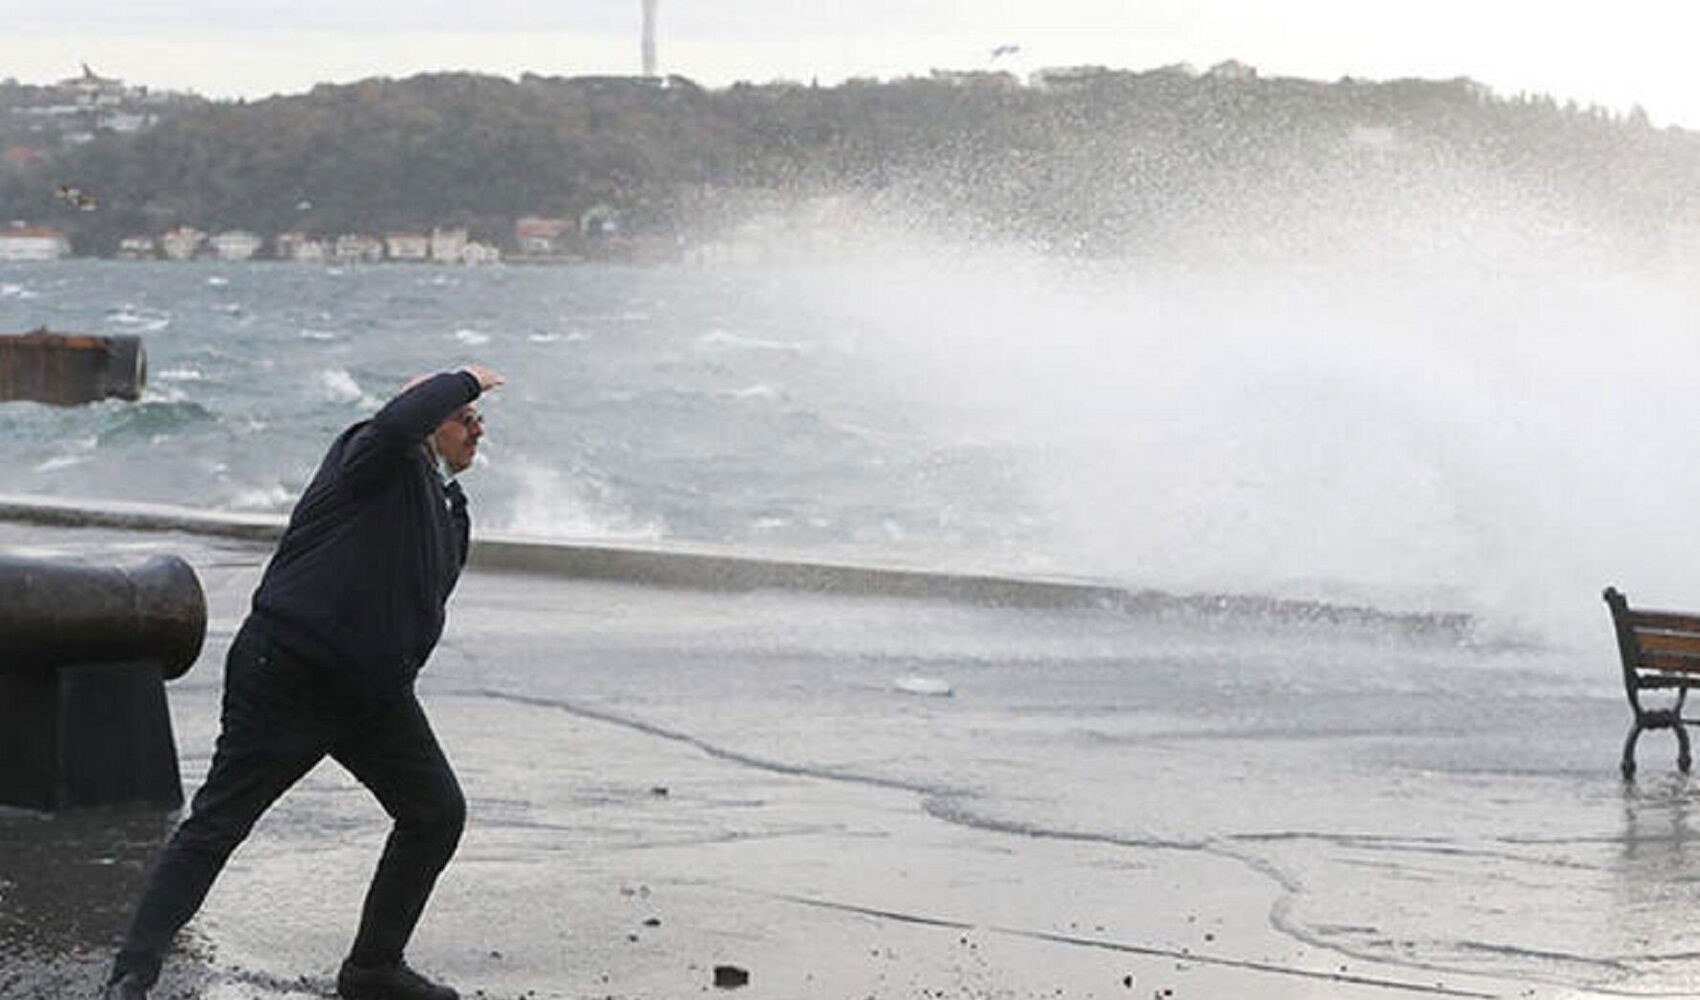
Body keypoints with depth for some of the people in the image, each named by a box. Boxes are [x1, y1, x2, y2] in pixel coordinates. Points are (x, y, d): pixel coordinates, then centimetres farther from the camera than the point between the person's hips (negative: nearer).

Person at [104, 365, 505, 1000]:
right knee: (217, 823, -5)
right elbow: (397, 424, -32)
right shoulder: (377, 459, -8)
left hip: (372, 693, 8)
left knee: (438, 813, 7)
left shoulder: (451, 511, 15)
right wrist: (464, 380, -18)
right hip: (286, 677, -8)